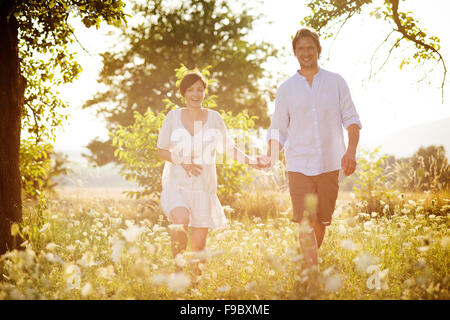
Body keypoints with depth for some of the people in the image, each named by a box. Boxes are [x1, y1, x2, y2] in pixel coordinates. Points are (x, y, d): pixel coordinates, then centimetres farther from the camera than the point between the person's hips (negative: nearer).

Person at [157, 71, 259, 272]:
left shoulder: (214, 118, 5)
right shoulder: (173, 117, 3)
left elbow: (227, 147, 13)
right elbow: (162, 150, 6)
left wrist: (250, 161, 0)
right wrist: (183, 162, -10)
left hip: (204, 186, 1)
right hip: (177, 183, -1)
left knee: (198, 244, -1)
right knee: (181, 222, -28)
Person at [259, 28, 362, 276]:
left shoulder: (335, 82, 7)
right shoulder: (286, 88, 8)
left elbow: (351, 119, 6)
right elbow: (278, 129, 9)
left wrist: (351, 150, -9)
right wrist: (271, 156, -7)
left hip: (330, 164, 1)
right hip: (298, 165, -1)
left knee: (321, 222, 5)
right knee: (305, 222, -11)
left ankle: (311, 261, 25)